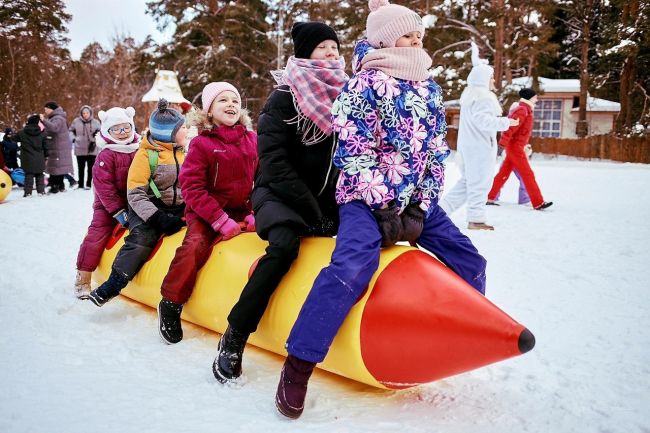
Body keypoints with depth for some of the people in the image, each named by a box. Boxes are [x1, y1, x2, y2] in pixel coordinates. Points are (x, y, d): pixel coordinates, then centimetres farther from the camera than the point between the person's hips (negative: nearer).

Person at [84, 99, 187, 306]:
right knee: (142, 238, -32)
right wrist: (158, 217, -26)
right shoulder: (146, 155, -6)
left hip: (179, 210, 6)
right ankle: (112, 286, -25)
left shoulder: (182, 153, 14)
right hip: (149, 211, -6)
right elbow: (135, 195, -13)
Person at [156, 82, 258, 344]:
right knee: (195, 245, -29)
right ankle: (171, 304, -10)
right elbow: (191, 186, -11)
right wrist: (221, 220, -18)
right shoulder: (201, 143, -4)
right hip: (206, 212, -4)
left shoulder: (252, 140, 7)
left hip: (243, 211, 4)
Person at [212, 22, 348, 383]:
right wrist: (316, 216, -17)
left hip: (327, 197, 6)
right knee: (285, 245, -33)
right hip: (280, 195, -5)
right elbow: (275, 165, -16)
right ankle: (234, 337, -23)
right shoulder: (283, 99, -10)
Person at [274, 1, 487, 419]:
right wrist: (387, 208, -17)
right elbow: (353, 156, -14)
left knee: (469, 262, 4)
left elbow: (437, 151, 11)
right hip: (366, 200, -7)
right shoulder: (364, 87, -9)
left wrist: (421, 204, 0)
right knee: (352, 267, -31)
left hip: (417, 202, 7)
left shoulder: (429, 89, 12)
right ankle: (299, 363, -22)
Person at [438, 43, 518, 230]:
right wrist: (505, 122, -21)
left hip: (468, 145, 10)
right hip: (480, 146, -9)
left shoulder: (469, 94, 16)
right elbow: (482, 119, -24)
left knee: (467, 181, 16)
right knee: (479, 183, -3)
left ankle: (443, 207, 11)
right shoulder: (484, 97, -14)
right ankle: (476, 218, 2)